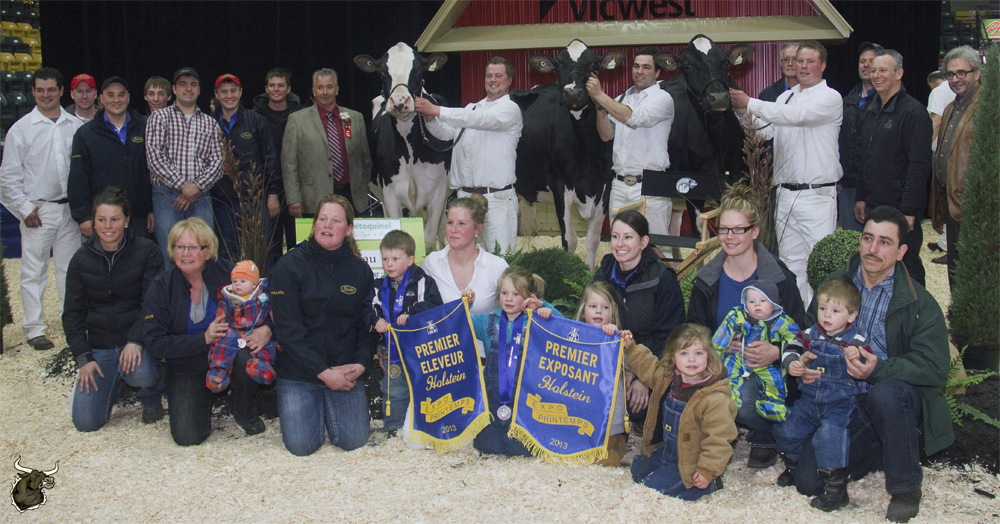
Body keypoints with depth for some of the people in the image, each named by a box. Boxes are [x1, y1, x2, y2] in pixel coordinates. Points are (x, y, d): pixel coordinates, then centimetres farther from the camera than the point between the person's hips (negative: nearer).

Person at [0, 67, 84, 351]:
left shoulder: (76, 126, 5)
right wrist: (25, 209, -5)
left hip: (70, 208, 2)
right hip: (37, 211, -2)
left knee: (70, 268, 10)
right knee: (34, 271, 0)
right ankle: (34, 328, 7)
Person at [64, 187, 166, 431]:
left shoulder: (147, 252, -5)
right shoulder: (81, 260, 4)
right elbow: (72, 314, 7)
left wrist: (135, 341, -24)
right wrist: (83, 358, -5)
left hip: (138, 339, -3)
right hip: (99, 345, 3)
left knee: (141, 373, -37)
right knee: (85, 421, -10)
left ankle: (152, 400, 2)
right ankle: (120, 382, 24)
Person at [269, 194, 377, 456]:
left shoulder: (360, 270, 4)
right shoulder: (290, 265, -7)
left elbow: (368, 324, 6)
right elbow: (288, 329, -11)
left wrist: (360, 364, -12)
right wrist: (324, 372, -16)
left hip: (345, 369, 3)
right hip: (299, 371, -2)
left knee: (354, 440, -9)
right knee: (301, 446, -11)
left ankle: (330, 405, 24)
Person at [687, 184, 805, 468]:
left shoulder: (778, 277, -5)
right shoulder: (707, 280, 6)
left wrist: (775, 352, -26)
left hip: (768, 371, -3)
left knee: (742, 397, -36)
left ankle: (765, 440, 1)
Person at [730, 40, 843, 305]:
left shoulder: (830, 97, -5)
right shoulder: (786, 97, 16)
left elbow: (797, 115, -22)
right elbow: (764, 131, 12)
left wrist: (751, 104, -25)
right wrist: (743, 114, -8)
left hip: (817, 196, -6)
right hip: (786, 193, 6)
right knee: (791, 260, 12)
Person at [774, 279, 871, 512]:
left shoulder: (855, 341, -10)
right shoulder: (811, 335, 2)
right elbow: (792, 348, 2)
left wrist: (857, 357, -37)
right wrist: (792, 363, -19)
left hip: (841, 403, -5)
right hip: (810, 399, 6)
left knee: (829, 434, -26)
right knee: (787, 430, 6)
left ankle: (835, 487, -14)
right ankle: (792, 465, 36)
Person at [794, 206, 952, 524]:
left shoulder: (920, 303, -5)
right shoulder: (835, 284, 7)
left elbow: (935, 368, -13)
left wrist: (880, 369, -28)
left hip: (898, 396, -3)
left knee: (884, 394, -40)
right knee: (808, 482, -13)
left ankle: (906, 488, -15)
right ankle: (877, 450, 18)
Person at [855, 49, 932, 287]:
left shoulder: (913, 112, -11)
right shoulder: (873, 112, 14)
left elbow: (919, 166, -16)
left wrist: (908, 211, -20)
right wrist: (861, 198, 15)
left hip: (900, 212, -7)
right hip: (873, 209, 8)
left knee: (906, 270, -1)